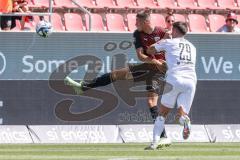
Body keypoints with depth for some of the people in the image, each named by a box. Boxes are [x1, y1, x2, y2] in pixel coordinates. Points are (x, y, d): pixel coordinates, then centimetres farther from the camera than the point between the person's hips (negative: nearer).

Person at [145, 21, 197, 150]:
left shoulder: (169, 42, 12)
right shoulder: (192, 47, 24)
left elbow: (149, 51, 22)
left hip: (174, 79, -3)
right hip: (191, 81, 3)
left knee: (163, 113, 8)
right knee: (181, 114, 2)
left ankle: (155, 142, -4)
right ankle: (184, 118, -35)